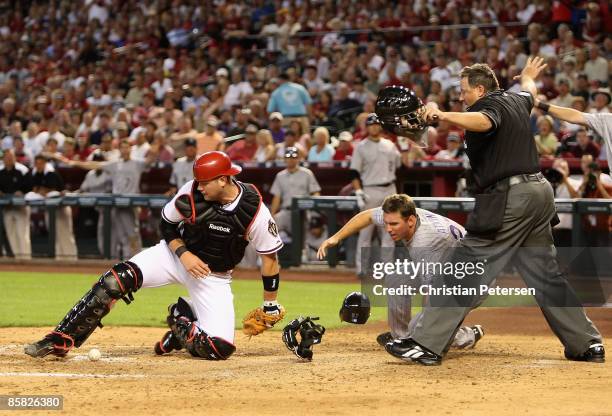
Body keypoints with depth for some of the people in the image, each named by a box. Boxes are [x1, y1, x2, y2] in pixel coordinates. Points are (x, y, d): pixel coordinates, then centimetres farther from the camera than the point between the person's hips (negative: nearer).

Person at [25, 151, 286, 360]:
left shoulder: (254, 210, -22)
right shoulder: (191, 193, -18)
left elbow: (270, 256, -10)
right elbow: (167, 225, 0)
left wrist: (270, 304, -6)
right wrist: (183, 254, -18)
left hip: (214, 277, 0)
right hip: (177, 253, 1)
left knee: (221, 349, -18)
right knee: (117, 278, -26)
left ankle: (181, 322, 15)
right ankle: (60, 341, -22)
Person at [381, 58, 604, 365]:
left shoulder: (489, 104, -7)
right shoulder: (516, 101, 18)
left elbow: (483, 122, -32)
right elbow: (529, 91, 43)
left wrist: (442, 116, -43)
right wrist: (527, 77, 65)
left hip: (508, 198, -9)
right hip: (540, 192, 9)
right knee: (546, 273, 16)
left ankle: (426, 345, -13)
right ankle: (587, 344, 16)